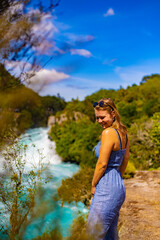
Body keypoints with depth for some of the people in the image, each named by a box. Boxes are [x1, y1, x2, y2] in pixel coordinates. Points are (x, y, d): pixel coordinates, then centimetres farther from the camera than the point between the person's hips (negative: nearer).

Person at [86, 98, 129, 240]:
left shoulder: (108, 132, -18)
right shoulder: (123, 132, 9)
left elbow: (102, 164, -18)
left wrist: (94, 185, -4)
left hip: (107, 189, -10)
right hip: (119, 187, 10)